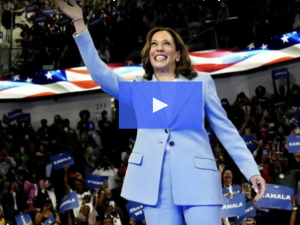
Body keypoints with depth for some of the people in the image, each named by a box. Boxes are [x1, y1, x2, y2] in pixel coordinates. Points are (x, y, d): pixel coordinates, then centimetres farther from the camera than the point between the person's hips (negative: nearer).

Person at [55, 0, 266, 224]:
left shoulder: (201, 81, 15)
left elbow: (225, 129, 13)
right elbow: (100, 73, 5)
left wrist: (252, 170, 4)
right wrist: (79, 23, 0)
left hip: (197, 177, -2)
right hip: (156, 181, 2)